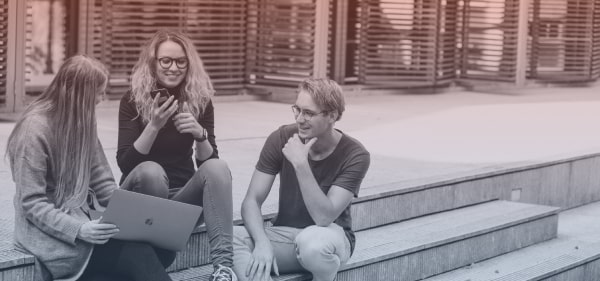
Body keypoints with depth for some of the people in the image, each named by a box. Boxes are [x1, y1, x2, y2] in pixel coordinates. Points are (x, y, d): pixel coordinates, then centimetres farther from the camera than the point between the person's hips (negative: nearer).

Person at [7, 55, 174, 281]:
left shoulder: (82, 121, 8)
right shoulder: (34, 130, -16)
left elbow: (101, 180, 10)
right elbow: (32, 203, -19)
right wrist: (78, 229, -30)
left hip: (85, 217, 8)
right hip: (50, 229, -8)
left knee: (162, 250, -16)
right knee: (138, 256, -26)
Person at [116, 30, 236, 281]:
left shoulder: (200, 101, 0)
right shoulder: (133, 101, -7)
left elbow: (208, 161, -4)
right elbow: (125, 163, -16)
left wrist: (200, 134, -25)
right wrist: (154, 126, -29)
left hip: (182, 195, 3)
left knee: (218, 167, -27)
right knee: (150, 170, -35)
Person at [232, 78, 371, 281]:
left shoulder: (355, 155, -16)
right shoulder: (281, 138, -8)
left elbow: (323, 217, -25)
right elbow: (251, 201, -10)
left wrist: (301, 164, -32)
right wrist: (262, 242, -29)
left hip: (329, 237, -3)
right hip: (285, 235, 3)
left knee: (312, 241, -40)